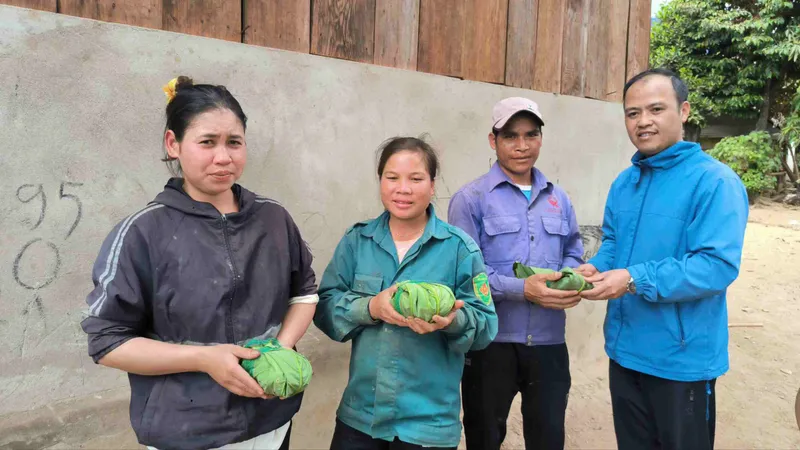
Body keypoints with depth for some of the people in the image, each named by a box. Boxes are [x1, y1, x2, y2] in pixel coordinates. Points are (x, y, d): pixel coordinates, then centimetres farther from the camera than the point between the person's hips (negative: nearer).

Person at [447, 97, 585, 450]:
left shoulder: (558, 199, 10)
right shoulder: (471, 199, -7)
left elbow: (573, 253, 16)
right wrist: (522, 289, -24)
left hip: (548, 340, 4)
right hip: (491, 340, -4)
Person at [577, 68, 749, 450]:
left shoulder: (714, 181, -17)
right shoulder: (623, 183, 8)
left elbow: (717, 265, -25)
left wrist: (635, 280, -30)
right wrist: (597, 268, -6)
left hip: (682, 359, -7)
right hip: (625, 351, 7)